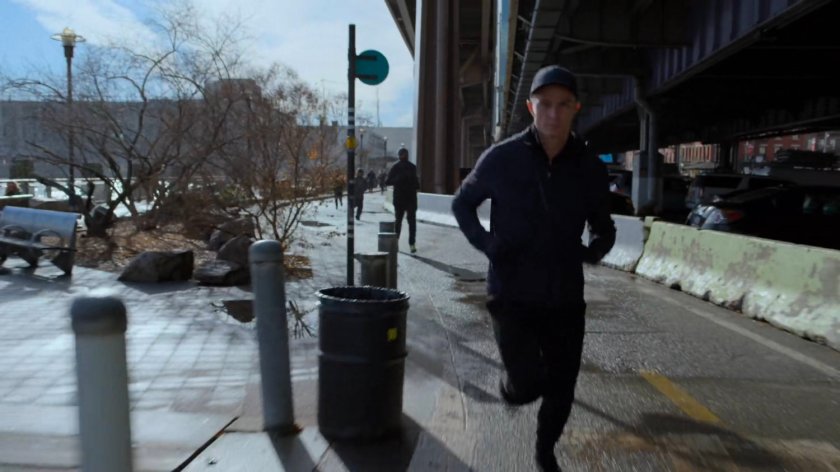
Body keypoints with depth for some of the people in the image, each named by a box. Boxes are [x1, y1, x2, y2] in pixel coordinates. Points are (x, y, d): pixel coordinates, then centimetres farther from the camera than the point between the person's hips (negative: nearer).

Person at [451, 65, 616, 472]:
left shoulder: (590, 168, -2)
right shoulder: (501, 158, -9)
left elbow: (604, 228, 11)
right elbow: (462, 204, 6)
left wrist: (593, 251, -12)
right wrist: (486, 244, -11)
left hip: (565, 299, 3)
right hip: (512, 296, -2)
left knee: (562, 391, 12)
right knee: (526, 388, -11)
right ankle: (510, 383, 27)